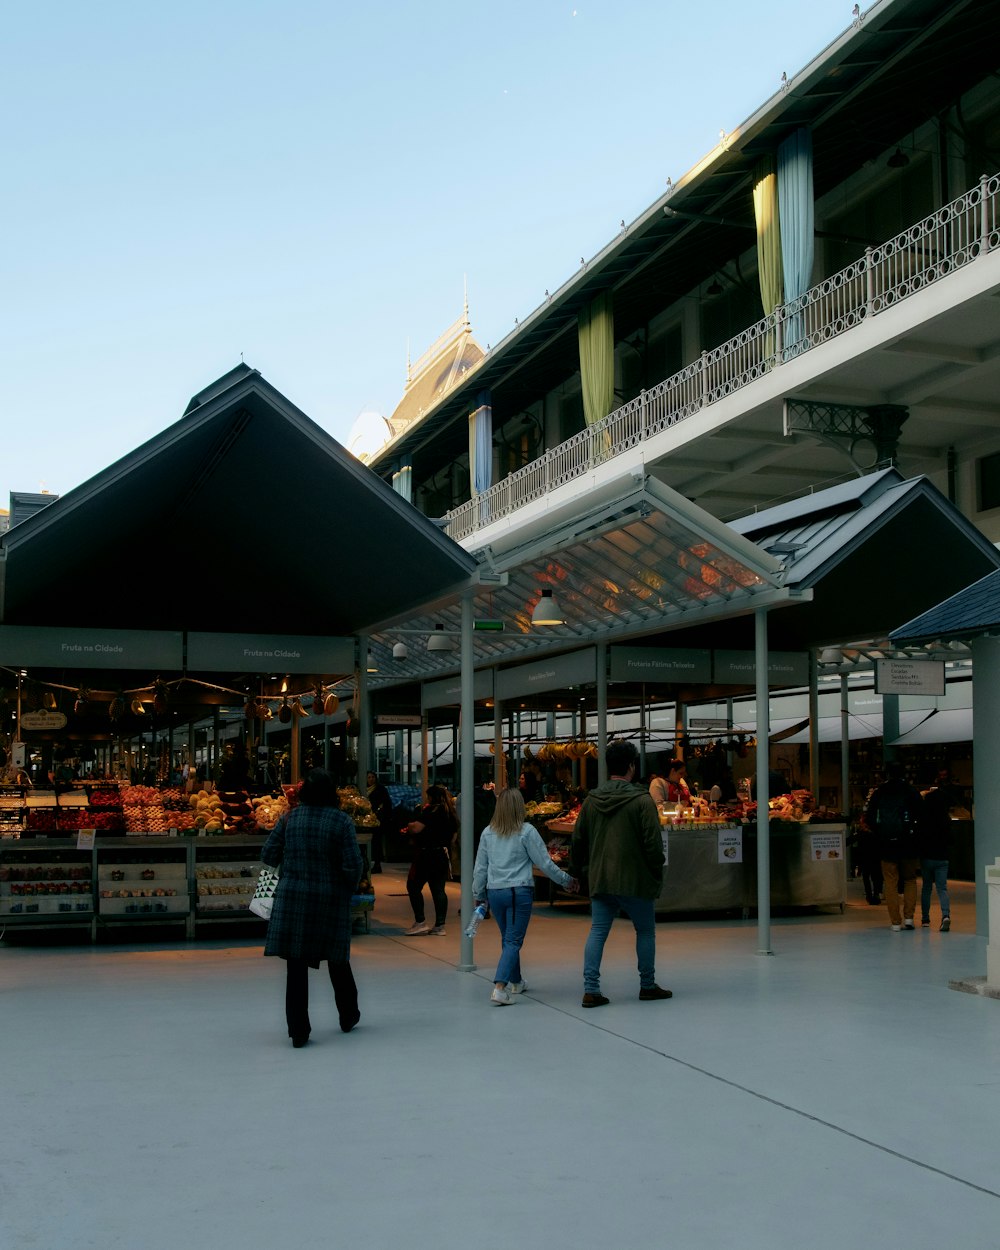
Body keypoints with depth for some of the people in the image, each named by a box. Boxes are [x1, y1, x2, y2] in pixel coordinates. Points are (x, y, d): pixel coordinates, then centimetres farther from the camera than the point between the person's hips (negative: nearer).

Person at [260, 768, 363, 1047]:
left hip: (292, 898, 1)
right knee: (337, 959, 17)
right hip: (330, 899, -1)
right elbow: (352, 865, -11)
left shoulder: (290, 818, -1)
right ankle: (348, 1016, 33)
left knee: (296, 965, 4)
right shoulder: (341, 821, -8)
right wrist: (348, 889, 8)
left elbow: (268, 855, 2)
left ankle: (298, 1030, 5)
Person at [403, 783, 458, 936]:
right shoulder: (451, 813, 12)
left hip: (427, 855, -8)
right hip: (443, 854, 8)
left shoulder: (430, 811, -14)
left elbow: (415, 828, -22)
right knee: (438, 889, 8)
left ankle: (420, 922, -3)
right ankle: (439, 926, 7)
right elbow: (453, 836, 20)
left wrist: (408, 827, -1)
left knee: (413, 886, 2)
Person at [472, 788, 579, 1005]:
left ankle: (516, 982, 34)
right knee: (513, 941, -3)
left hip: (494, 892, 4)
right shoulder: (526, 832, -7)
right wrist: (567, 881, 9)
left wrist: (478, 895, 20)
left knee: (508, 938, 19)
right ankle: (499, 987, -16)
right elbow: (545, 863, -4)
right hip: (520, 892, -4)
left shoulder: (488, 833, 4)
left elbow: (480, 868, 10)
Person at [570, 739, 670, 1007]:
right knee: (646, 931, 13)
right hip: (635, 881, -4)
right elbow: (653, 843, -12)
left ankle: (591, 989, 0)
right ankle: (648, 986, 21)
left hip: (599, 881, 4)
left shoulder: (591, 800, 3)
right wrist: (656, 875, 0)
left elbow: (578, 840, 9)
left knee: (597, 932, 7)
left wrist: (578, 871, 21)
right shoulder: (641, 800, -12)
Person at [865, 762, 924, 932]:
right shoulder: (911, 791, -1)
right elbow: (921, 816, -5)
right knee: (910, 880, 14)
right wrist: (914, 832, 8)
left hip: (887, 844, 0)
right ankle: (908, 917, 5)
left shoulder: (879, 792, 2)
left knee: (891, 883, 5)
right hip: (908, 843, 0)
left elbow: (869, 817, 1)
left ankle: (895, 922, 3)